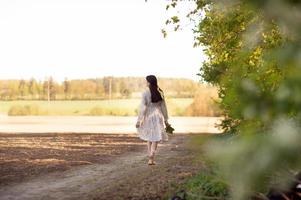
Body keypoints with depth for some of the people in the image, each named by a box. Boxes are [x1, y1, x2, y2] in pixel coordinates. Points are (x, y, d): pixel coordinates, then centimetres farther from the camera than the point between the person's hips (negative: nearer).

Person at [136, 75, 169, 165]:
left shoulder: (145, 93, -11)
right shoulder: (160, 92, -1)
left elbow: (142, 108, -13)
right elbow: (163, 106, 3)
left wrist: (139, 120, -8)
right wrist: (166, 119, 11)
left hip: (148, 116, -1)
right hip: (158, 116, 1)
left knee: (149, 137, 16)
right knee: (156, 138, 4)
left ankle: (151, 158, 16)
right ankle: (151, 158, -8)